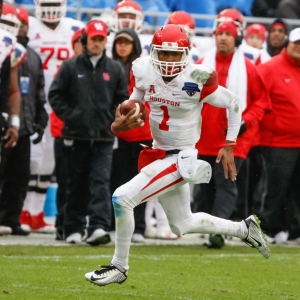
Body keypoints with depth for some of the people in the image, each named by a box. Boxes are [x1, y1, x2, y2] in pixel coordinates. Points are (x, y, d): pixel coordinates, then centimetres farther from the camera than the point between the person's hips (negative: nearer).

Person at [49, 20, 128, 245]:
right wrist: (69, 116, -4)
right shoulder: (71, 67, 3)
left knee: (101, 182, -10)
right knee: (77, 185, 7)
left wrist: (112, 119, 0)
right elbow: (55, 95, 4)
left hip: (104, 137, 0)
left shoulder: (115, 69, 6)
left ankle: (99, 227, -18)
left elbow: (123, 99, 11)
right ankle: (73, 229, 14)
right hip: (77, 135, 0)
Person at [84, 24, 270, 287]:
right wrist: (120, 123, -7)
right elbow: (136, 101, 13)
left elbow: (233, 104, -6)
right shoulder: (144, 72, -5)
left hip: (181, 159, -7)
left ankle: (119, 266, -2)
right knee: (183, 225, 20)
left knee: (122, 198, -18)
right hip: (158, 154, 7)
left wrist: (229, 146, -5)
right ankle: (245, 229, 39)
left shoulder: (197, 80, -20)